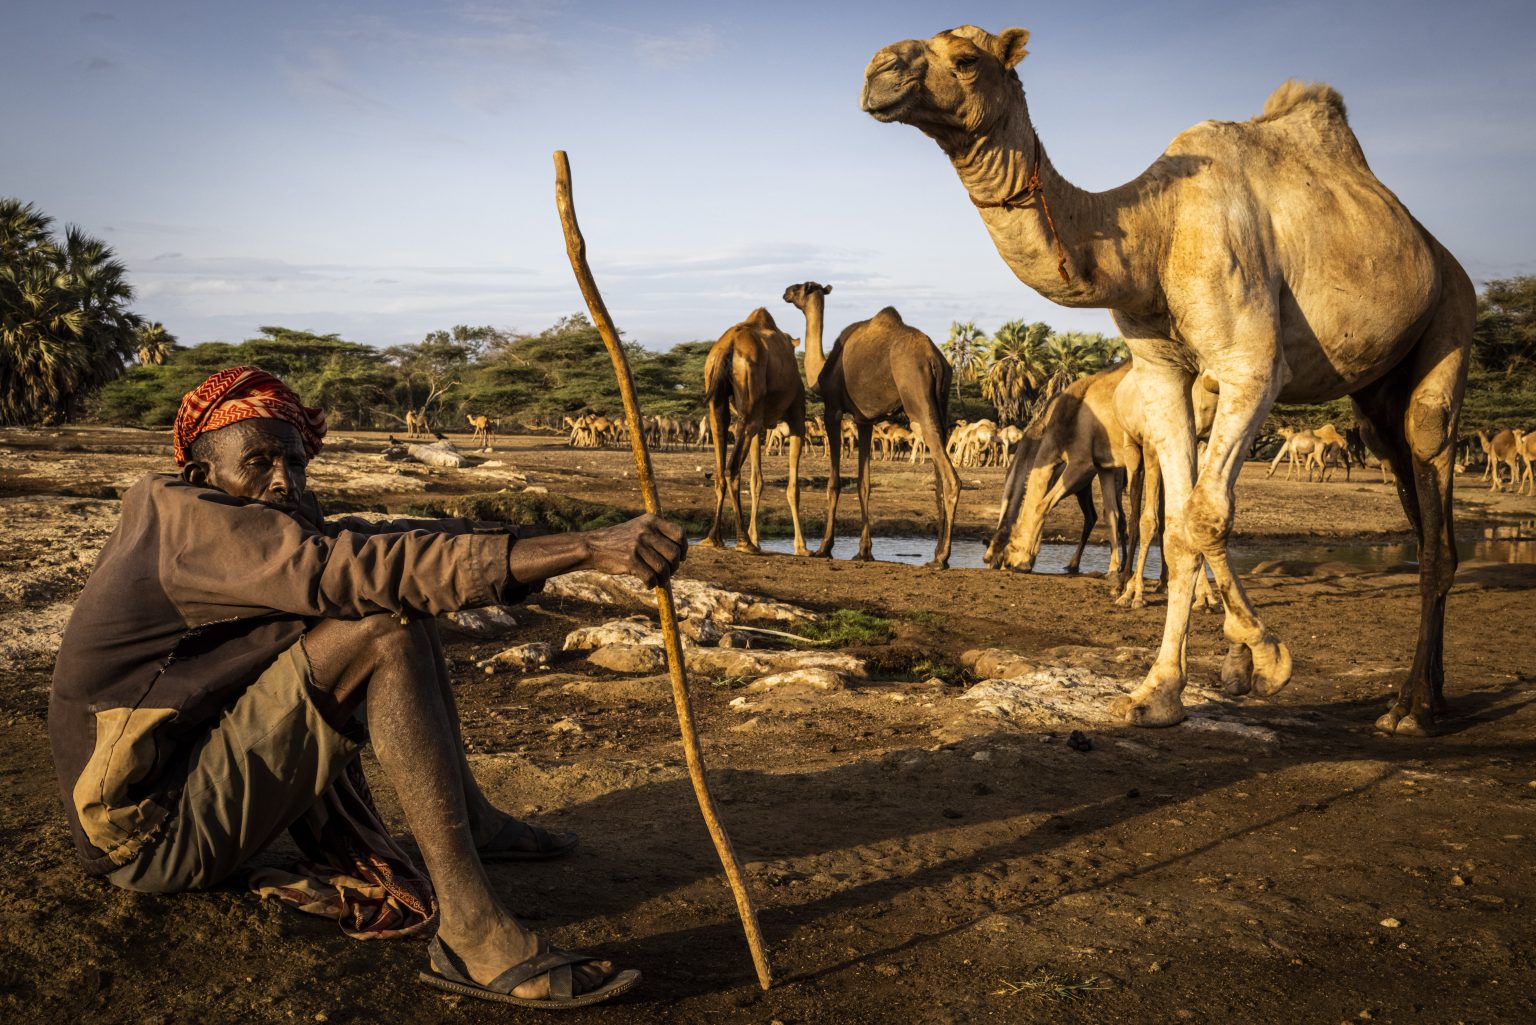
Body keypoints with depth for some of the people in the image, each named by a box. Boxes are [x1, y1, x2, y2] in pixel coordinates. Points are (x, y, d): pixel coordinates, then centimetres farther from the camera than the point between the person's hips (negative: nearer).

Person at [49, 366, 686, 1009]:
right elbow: (369, 570, -32)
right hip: (149, 834, -9)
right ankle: (471, 934, -32)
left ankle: (468, 817, 13)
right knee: (386, 625, -25)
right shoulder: (188, 523, -19)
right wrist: (589, 550, -39)